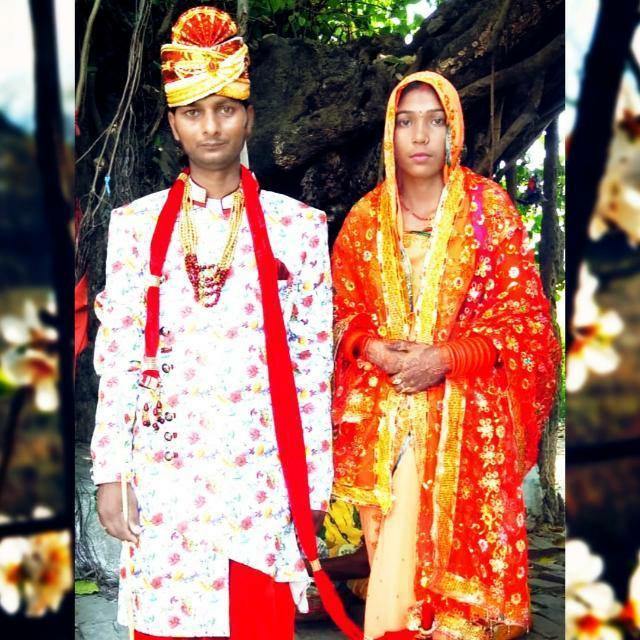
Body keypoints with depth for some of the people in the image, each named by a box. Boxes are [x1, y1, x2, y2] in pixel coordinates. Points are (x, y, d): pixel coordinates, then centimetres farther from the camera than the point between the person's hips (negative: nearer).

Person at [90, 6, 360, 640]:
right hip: (164, 474, 1)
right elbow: (116, 358, 3)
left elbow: (314, 365, 2)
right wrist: (111, 474, -1)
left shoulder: (298, 226, 2)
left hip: (262, 475, 0)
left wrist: (315, 484, 1)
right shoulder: (134, 224, 4)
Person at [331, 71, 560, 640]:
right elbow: (340, 310, 13)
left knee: (457, 549, -3)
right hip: (383, 415, 2)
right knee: (394, 545, 3)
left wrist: (447, 358, -15)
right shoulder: (365, 217, 8)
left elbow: (525, 315, -2)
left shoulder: (490, 208, 0)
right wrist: (371, 349, -8)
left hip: (465, 416, -2)